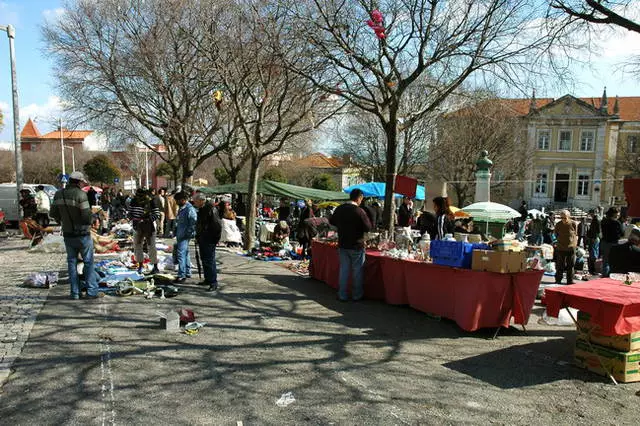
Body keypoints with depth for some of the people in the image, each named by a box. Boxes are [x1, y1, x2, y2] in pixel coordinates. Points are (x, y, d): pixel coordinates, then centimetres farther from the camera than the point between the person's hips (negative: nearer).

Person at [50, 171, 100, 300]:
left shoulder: (58, 194, 3)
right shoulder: (80, 194, -17)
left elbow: (53, 213, 9)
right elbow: (86, 215, -21)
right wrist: (88, 223, 0)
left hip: (67, 235, 6)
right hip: (82, 234, -5)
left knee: (72, 262, 12)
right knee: (88, 262, 4)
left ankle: (75, 292, 15)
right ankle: (92, 291, 6)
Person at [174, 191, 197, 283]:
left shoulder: (189, 209, -16)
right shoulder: (181, 208, 16)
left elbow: (193, 223, -20)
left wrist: (188, 233, -18)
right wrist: (176, 232, 21)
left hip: (184, 236, -10)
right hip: (180, 235, 10)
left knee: (181, 254, -12)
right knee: (185, 254, 17)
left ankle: (182, 275, -9)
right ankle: (187, 273, 27)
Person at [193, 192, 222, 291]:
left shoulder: (211, 209, -16)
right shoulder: (201, 210, 14)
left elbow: (218, 225, -17)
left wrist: (216, 238, -15)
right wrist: (197, 237, 19)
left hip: (210, 240, -10)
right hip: (202, 239, 10)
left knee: (209, 261, -10)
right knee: (204, 260, 16)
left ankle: (213, 282, -6)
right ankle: (207, 279, 27)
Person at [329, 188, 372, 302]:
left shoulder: (339, 209, 0)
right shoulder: (359, 211, -18)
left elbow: (332, 222, 15)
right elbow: (368, 228, -16)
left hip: (342, 245, 5)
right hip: (356, 245, -5)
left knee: (344, 269, 12)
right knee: (358, 271, 8)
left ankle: (342, 295, 17)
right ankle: (357, 295, 16)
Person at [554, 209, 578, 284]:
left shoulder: (573, 224, -5)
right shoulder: (558, 224, -2)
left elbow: (576, 235, 7)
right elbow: (556, 235, 13)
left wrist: (575, 244, 2)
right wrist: (559, 241, 6)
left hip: (571, 248, -1)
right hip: (560, 248, 1)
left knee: (570, 266, 5)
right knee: (560, 265, 4)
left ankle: (570, 280, 14)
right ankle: (558, 280, 13)